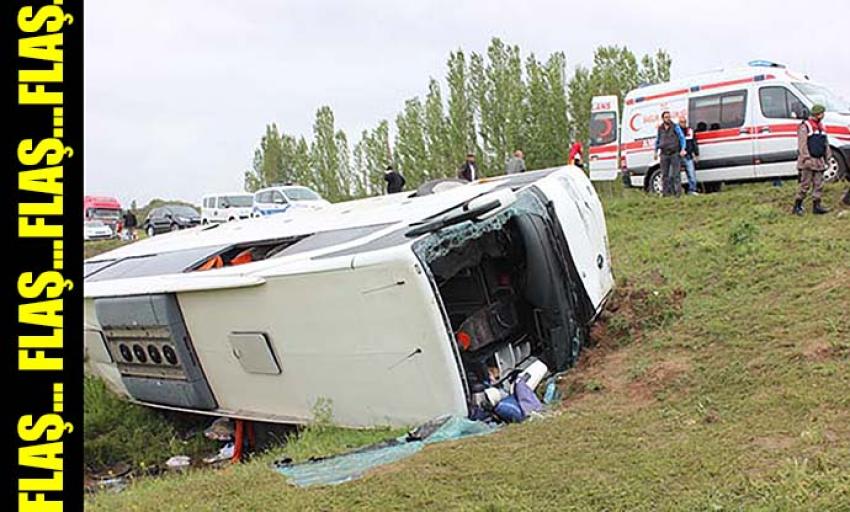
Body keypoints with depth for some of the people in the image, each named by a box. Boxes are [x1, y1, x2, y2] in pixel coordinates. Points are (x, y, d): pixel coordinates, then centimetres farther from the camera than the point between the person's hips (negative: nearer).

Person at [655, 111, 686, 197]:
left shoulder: (675, 127, 2)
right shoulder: (660, 128, 11)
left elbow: (682, 138, 1)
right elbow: (657, 141, 22)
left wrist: (682, 149, -9)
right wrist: (656, 152, 18)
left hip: (675, 154, -3)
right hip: (664, 154, 3)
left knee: (676, 173, -6)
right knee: (665, 174, 3)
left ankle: (678, 191, -5)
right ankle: (666, 191, 8)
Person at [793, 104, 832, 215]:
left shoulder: (821, 126, 17)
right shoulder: (805, 126, -8)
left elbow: (825, 143, 23)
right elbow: (802, 144, -15)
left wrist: (828, 156, 17)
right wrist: (806, 159, -21)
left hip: (819, 160, 8)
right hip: (808, 161, -8)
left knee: (818, 184, 6)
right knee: (805, 184, -5)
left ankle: (816, 206, 11)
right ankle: (797, 206, 4)